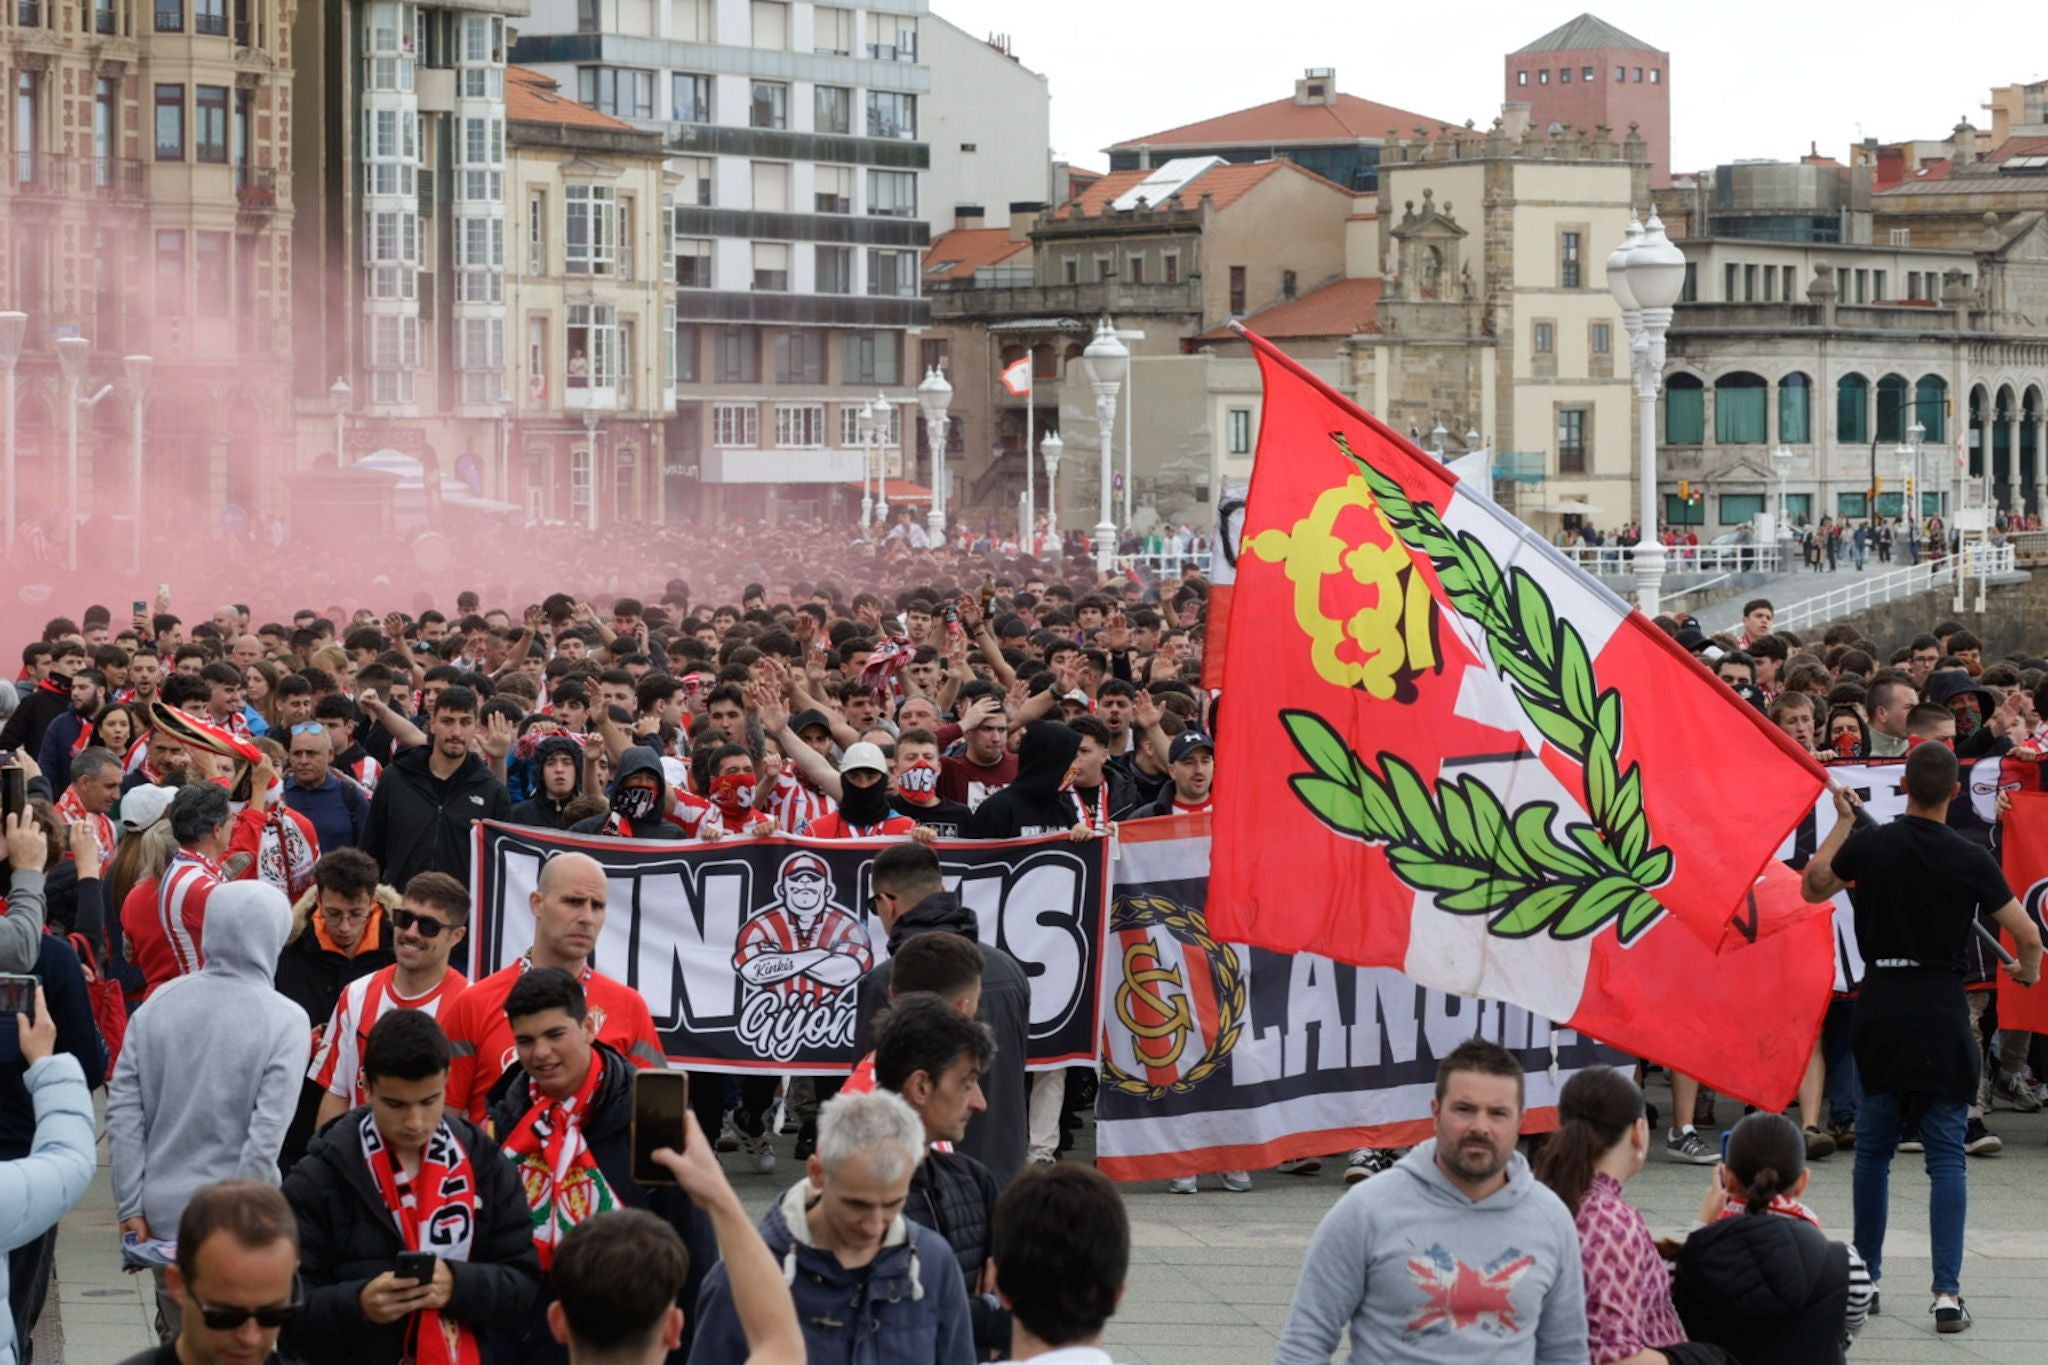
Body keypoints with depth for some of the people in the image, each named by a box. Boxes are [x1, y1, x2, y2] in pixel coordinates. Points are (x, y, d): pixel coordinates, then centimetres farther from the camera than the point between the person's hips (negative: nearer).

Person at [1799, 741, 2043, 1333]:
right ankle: (1947, 1291, -6)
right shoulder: (1970, 859, -7)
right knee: (1946, 1156, 1)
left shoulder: (1868, 845, -3)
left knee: (1873, 1147, 16)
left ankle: (1866, 1277, 21)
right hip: (1942, 1015, -2)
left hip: (1880, 1011, 2)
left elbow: (1812, 887, 15)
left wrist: (1842, 821, 23)